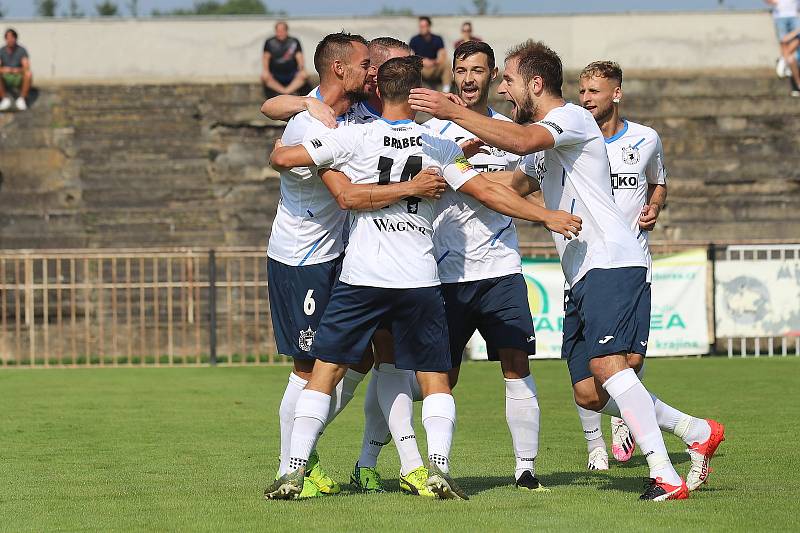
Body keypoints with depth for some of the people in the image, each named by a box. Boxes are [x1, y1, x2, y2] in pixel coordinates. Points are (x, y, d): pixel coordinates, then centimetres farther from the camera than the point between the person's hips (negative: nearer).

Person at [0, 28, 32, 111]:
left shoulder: (22, 51, -12)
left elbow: (27, 68, -23)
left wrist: (18, 70, -44)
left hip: (19, 79, -1)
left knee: (29, 74, -34)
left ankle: (21, 99, -17)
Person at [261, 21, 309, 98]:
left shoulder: (294, 42, 6)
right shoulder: (269, 42, 5)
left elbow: (299, 57, -2)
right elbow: (265, 57, -1)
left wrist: (302, 69, -20)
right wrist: (265, 71, -18)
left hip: (291, 75, 0)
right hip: (275, 76, 0)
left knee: (303, 76, -28)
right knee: (264, 77, -30)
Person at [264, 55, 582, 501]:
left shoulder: (354, 138, -3)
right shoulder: (439, 146, 2)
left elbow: (283, 158, -4)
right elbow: (487, 191, 2)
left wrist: (281, 148, 20)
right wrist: (547, 215, 10)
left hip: (361, 279, -1)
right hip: (421, 281, 1)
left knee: (324, 375, 6)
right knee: (435, 380, 10)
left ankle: (295, 472, 0)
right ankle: (439, 467, -9)